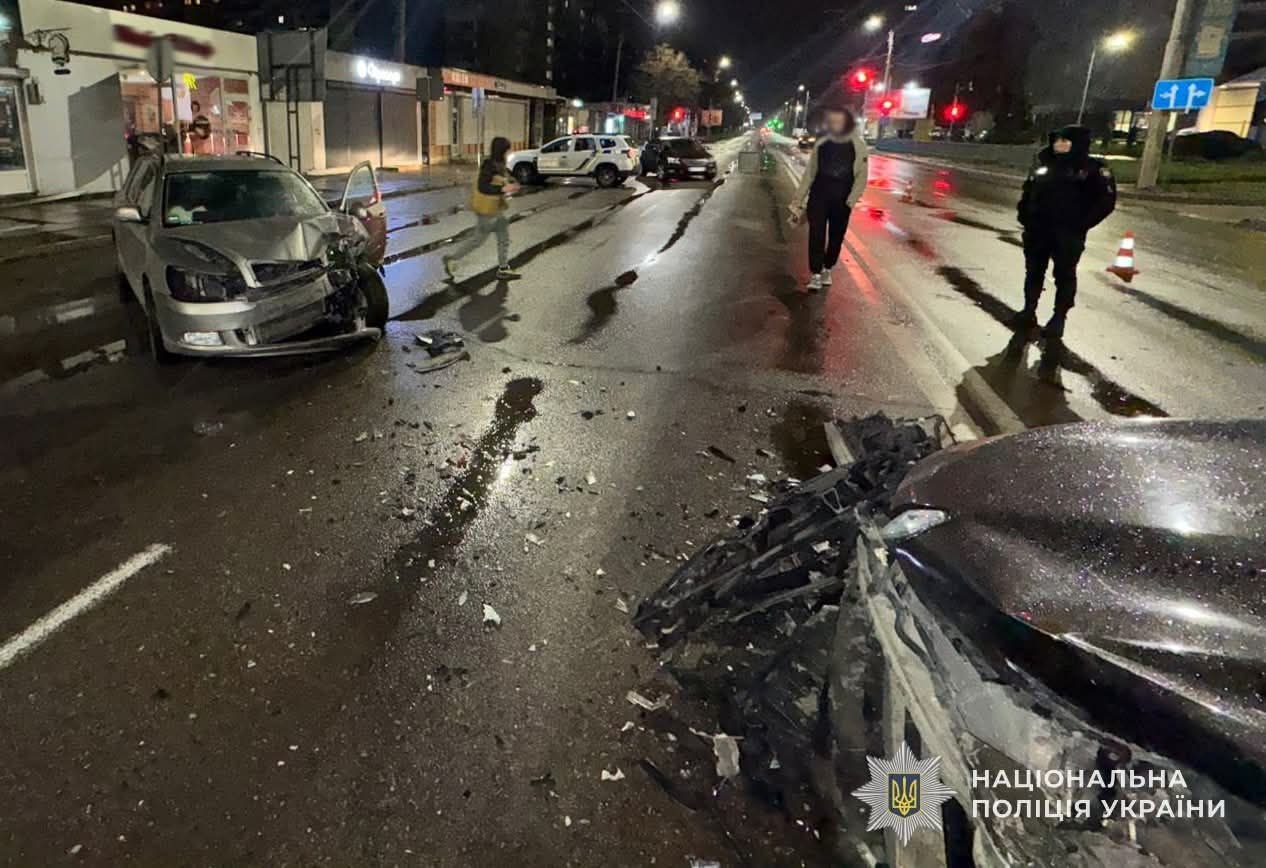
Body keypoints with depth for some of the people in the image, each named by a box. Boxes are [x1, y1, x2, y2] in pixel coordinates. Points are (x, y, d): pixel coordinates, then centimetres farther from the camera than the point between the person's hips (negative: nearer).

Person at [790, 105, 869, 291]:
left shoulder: (857, 145, -4)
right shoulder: (822, 144, 1)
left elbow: (861, 176, -5)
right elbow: (809, 174, 5)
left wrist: (851, 200, -18)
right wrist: (798, 202, 3)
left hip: (841, 200, 0)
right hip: (818, 196, 1)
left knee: (836, 237, 10)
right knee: (816, 235, -6)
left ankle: (827, 270, 27)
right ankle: (815, 274, -3)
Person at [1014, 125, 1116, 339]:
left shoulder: (1093, 168, -6)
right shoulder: (1043, 164, 10)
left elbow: (1106, 200, -9)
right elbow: (1028, 191, 20)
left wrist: (1081, 224, -12)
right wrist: (1024, 215, 7)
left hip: (1068, 234, -5)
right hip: (1037, 230, 5)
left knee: (1064, 275, 0)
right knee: (1033, 272, 12)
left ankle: (1058, 319, 6)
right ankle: (1029, 311, 23)